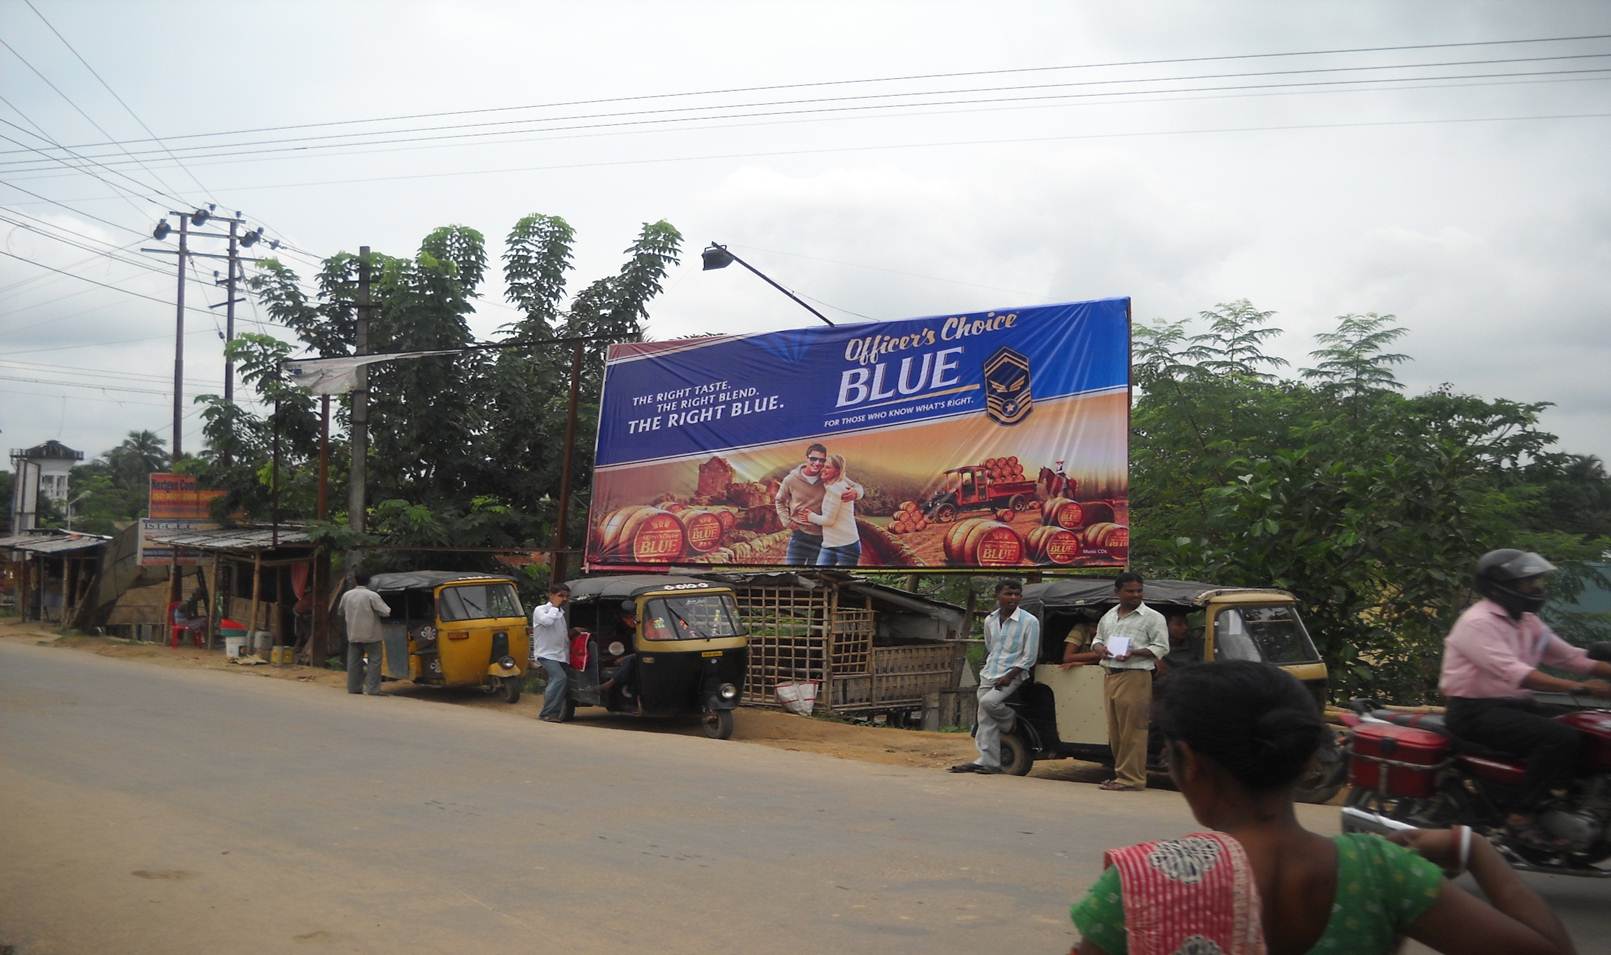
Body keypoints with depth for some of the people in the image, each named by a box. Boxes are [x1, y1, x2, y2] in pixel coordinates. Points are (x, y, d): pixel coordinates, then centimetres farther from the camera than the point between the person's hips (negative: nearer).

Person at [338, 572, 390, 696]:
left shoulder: (346, 595, 2)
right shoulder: (372, 596, -14)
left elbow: (341, 613, 17)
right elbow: (386, 612, -15)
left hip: (353, 635, 5)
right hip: (370, 635, -5)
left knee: (354, 661, 12)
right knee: (374, 661, 1)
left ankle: (354, 687, 15)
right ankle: (372, 689, -4)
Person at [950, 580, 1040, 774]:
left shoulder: (1029, 621, -9)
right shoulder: (990, 620, 9)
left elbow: (1030, 657, -11)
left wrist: (1009, 676, -16)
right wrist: (986, 668, 16)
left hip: (1013, 675, -6)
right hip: (988, 675, 6)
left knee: (988, 702, -27)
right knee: (986, 720, 1)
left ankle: (1012, 721, 1)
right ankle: (988, 761, 4)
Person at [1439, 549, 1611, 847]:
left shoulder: (1526, 622, 14)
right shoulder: (1478, 622, -16)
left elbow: (1569, 655, 11)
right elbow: (1514, 673, -28)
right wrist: (1577, 687, -34)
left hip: (1515, 704, 9)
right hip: (1476, 712, -9)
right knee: (1560, 739, -26)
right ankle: (1520, 816, -18)